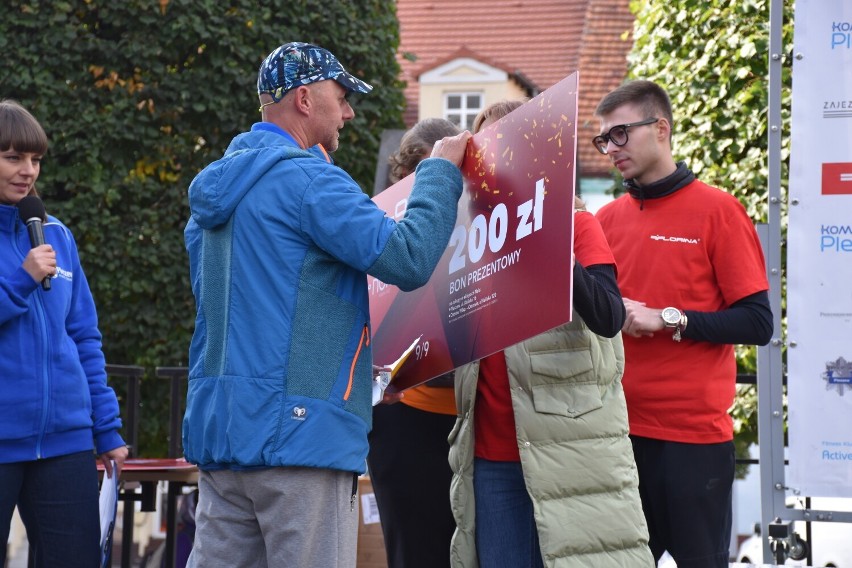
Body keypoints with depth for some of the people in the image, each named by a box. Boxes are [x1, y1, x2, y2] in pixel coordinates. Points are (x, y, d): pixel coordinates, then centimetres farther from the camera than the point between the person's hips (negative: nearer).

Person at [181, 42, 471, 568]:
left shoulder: (214, 190, 17)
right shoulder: (307, 178, -11)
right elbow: (408, 258, -16)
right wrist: (441, 171, -3)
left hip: (218, 426, 9)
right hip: (299, 432, -9)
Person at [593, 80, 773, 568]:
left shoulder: (717, 210, -4)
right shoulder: (607, 219, 9)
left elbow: (757, 323, -8)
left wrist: (666, 319, -15)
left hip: (694, 435, -4)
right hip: (619, 430, 4)